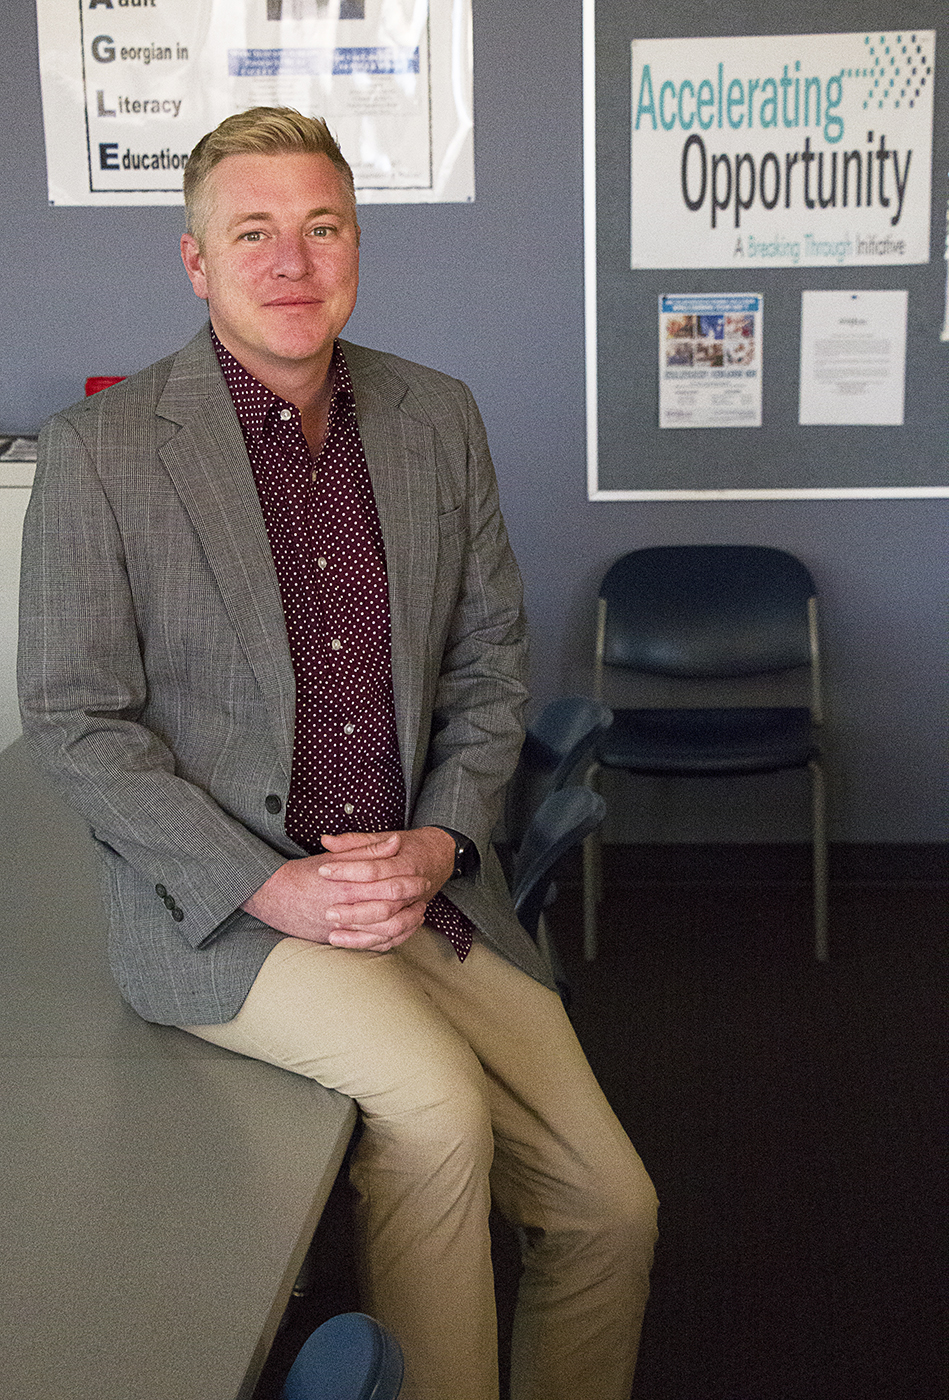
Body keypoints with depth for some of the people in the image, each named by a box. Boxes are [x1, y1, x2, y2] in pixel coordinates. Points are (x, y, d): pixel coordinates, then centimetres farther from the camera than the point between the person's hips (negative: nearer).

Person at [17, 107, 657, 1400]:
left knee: (611, 1210, -1)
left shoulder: (440, 420, 7)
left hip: (428, 889, 5)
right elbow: (75, 721, -8)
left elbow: (491, 657, 10)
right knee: (437, 1103, -30)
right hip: (222, 909, -4)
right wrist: (269, 886, -17)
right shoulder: (98, 450, -7)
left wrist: (443, 840, -7)